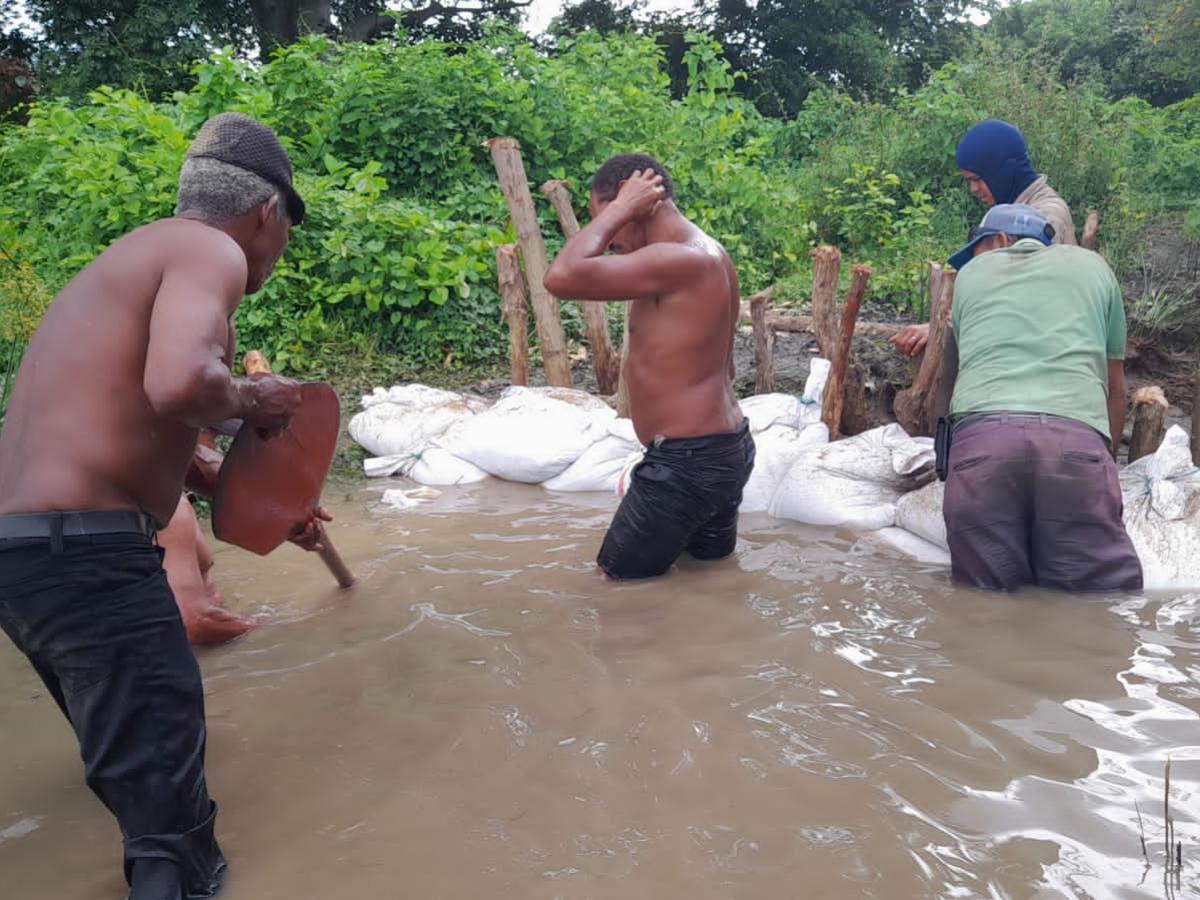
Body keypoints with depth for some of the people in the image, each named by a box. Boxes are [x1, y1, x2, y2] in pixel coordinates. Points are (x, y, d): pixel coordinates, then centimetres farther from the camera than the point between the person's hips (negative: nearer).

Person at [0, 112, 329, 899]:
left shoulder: (141, 255, 24)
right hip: (83, 553, -10)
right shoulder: (211, 251, -7)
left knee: (137, 778, 29)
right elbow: (178, 385, -30)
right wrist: (252, 401, -7)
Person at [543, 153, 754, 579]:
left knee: (617, 577, 5)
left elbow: (562, 278, -30)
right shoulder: (705, 255, 10)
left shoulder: (678, 260, -23)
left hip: (689, 460, -10)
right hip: (723, 449, 10)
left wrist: (618, 210, -18)